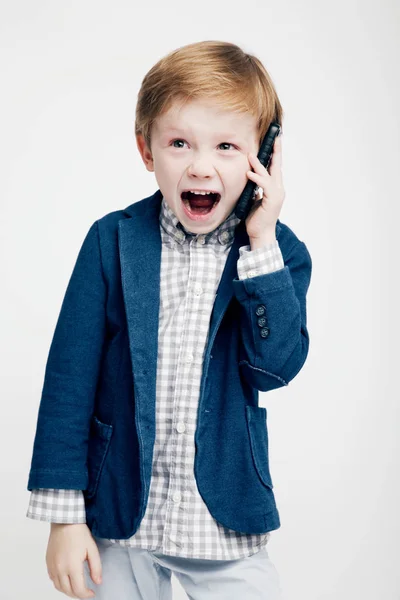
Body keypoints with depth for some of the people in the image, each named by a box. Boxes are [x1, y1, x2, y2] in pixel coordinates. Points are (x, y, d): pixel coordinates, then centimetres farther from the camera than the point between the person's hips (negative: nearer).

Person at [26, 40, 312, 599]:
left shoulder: (278, 251, -5)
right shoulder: (113, 242, -8)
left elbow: (276, 366, -18)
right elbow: (70, 377, -7)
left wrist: (261, 241, -21)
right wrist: (65, 515, -8)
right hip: (120, 514, 0)